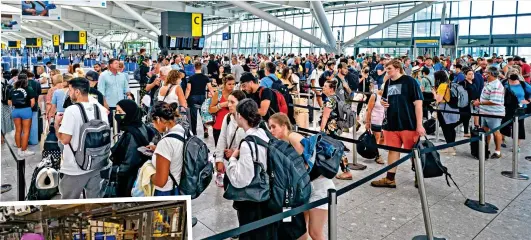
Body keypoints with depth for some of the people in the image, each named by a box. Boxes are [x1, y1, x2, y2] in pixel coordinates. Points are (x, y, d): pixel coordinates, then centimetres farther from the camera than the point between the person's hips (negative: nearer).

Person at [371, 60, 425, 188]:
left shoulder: (409, 81, -9)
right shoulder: (388, 83, 11)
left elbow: (418, 102, -12)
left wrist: (419, 124, -17)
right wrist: (383, 102, 0)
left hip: (408, 124, -6)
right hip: (391, 123, 6)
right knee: (393, 150, 10)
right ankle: (390, 179, 16)